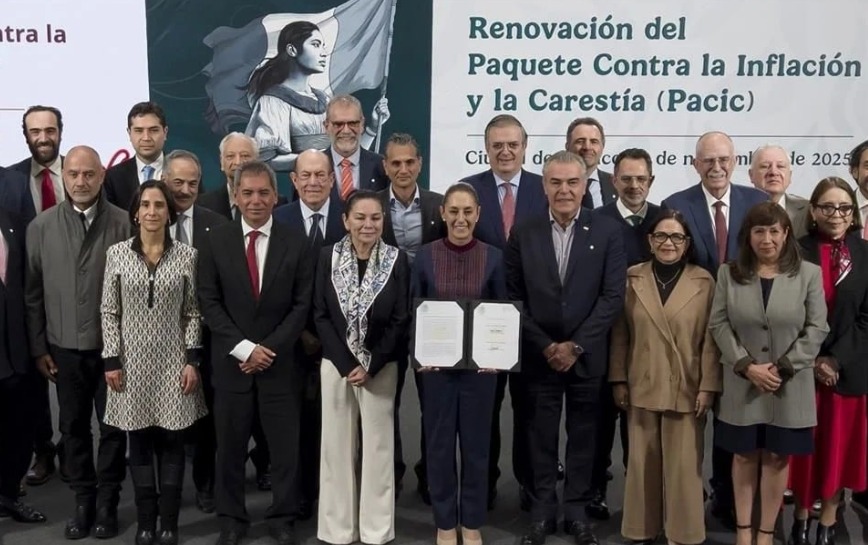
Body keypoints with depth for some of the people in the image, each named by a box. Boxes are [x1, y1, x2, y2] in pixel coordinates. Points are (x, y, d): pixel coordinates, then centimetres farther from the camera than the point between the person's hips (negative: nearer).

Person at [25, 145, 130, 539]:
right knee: (73, 427, 12)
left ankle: (107, 503, 25)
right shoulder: (41, 227, 0)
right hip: (64, 347, 2)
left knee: (113, 426, 8)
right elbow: (32, 293, 3)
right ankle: (83, 502, 28)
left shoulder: (124, 223, -7)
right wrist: (38, 347, 2)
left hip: (112, 345, -2)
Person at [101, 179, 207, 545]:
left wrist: (192, 361, -4)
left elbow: (193, 313, 1)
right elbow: (109, 312, 2)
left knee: (172, 442, 5)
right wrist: (111, 360, -3)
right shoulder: (117, 253, 0)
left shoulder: (187, 255, -1)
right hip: (132, 361, 0)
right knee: (139, 443, 7)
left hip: (173, 361, 0)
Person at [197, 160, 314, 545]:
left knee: (285, 445, 6)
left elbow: (302, 305, -1)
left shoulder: (295, 244, 2)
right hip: (231, 361, 0)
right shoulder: (216, 241, 1)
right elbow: (208, 302, -2)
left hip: (280, 361, 0)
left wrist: (270, 349, -11)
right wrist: (244, 348, -12)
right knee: (230, 445, 9)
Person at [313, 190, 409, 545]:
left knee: (379, 446, 6)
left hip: (381, 366, -1)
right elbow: (320, 315, -2)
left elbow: (401, 320, -4)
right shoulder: (328, 257, -1)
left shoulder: (397, 260, -3)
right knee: (337, 445, 7)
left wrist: (371, 366, -10)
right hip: (336, 364, 1)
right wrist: (346, 364, -11)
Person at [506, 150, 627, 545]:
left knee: (582, 437, 10)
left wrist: (576, 345, -12)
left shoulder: (607, 231, -2)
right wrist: (545, 346, -8)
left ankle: (577, 512, 23)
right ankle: (542, 512, 22)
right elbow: (512, 297, 0)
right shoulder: (523, 234, 1)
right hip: (538, 356, 1)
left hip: (586, 357, 0)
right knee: (541, 437, 9)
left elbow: (613, 297, -7)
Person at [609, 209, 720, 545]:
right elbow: (620, 334, 6)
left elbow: (711, 338, -1)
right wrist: (618, 380, 2)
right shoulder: (632, 278, 5)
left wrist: (708, 386, -7)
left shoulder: (704, 282, 1)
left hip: (687, 389, -1)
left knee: (684, 464, 3)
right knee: (643, 462, 9)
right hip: (642, 387, 2)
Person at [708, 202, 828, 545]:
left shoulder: (809, 274, -2)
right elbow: (719, 325, -2)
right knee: (744, 455, 9)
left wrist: (783, 368, -13)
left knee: (777, 457, 8)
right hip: (742, 384, 1)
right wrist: (747, 366, -13)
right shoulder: (729, 273, 1)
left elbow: (816, 329, -4)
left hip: (790, 385, -1)